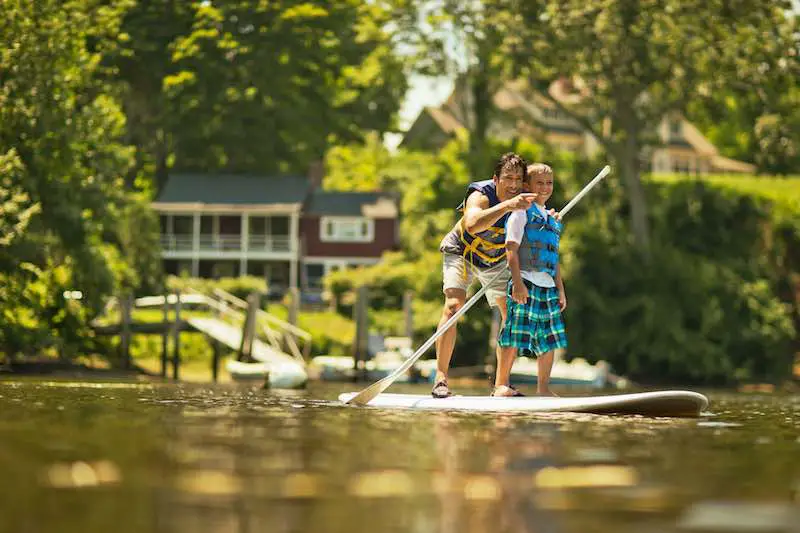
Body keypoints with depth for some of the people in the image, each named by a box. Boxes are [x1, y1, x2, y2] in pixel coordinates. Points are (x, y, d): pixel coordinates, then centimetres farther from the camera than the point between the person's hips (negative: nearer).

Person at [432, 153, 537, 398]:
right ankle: (440, 378, -24)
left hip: (495, 261, 6)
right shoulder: (480, 195, -32)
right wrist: (507, 205, -64)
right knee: (454, 305, -24)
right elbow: (473, 223, -55)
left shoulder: (524, 199, -15)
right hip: (461, 253, -6)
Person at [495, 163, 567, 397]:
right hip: (525, 283, -7)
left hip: (548, 286, 7)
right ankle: (501, 385, -7)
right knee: (515, 335, -10)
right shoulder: (522, 212, -2)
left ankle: (543, 388, 12)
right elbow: (511, 248, -9)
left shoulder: (553, 219, 21)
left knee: (551, 339, 6)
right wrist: (517, 282, -18)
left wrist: (560, 289, 20)